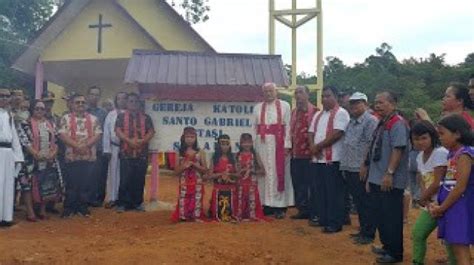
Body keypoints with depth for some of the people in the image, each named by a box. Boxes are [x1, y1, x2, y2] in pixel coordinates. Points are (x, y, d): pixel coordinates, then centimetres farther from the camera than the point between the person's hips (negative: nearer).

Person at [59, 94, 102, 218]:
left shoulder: (93, 118, 9)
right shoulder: (66, 118, 3)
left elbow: (97, 135, 0)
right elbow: (62, 135, -7)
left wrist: (86, 145, -15)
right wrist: (77, 145, -18)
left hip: (89, 157, 2)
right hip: (72, 157, -2)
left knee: (86, 184, 5)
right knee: (71, 184, 3)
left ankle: (83, 207, 17)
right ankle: (69, 208, 14)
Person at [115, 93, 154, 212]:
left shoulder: (146, 117, 11)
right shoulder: (121, 116, 8)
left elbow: (151, 132, 2)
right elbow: (118, 131, -4)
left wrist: (142, 141, -15)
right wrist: (130, 141, -17)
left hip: (142, 153, 2)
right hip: (126, 153, -1)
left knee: (139, 179, 5)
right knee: (125, 179, -2)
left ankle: (138, 203, 16)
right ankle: (122, 203, 7)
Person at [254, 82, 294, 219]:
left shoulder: (284, 106, 4)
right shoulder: (258, 108, 13)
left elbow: (288, 126, -2)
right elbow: (256, 128, 12)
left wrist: (287, 145, -10)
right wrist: (256, 145, 4)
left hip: (278, 143, -3)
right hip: (263, 144, 3)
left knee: (279, 173, -2)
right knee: (264, 173, 3)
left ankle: (280, 205, 3)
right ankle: (267, 204, 10)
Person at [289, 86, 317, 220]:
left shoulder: (315, 111, -8)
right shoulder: (294, 112, 16)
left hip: (308, 154, -7)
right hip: (295, 154, 7)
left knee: (310, 183, 0)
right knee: (297, 183, 11)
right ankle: (302, 209, 20)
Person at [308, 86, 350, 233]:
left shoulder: (341, 113, -7)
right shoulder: (318, 115, 18)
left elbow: (337, 134, -18)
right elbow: (311, 133, 14)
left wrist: (318, 146, -12)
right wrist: (313, 147, -7)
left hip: (333, 159, -8)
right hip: (317, 159, 8)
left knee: (333, 192, -2)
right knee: (318, 190, 12)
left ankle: (335, 223, 6)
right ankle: (322, 218, 24)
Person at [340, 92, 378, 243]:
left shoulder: (371, 121, -9)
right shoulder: (351, 122, 17)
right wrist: (345, 166, 17)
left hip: (362, 170, -8)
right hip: (350, 169, 8)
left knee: (365, 203, 0)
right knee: (358, 202, 15)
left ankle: (368, 234, 9)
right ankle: (362, 229, 26)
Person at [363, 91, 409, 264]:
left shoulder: (398, 123, -14)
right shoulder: (382, 124, 15)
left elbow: (398, 149, -22)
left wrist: (389, 173, -26)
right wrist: (367, 166, 22)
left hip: (390, 181, -10)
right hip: (377, 179, 10)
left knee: (391, 217, 0)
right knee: (378, 215, 17)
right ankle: (387, 246, 31)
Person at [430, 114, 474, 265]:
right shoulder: (452, 153, 11)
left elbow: (461, 187, -19)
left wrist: (441, 208, -11)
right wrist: (438, 206, 3)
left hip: (460, 207, -9)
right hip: (451, 207, 9)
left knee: (461, 251, -6)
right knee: (456, 249, 15)